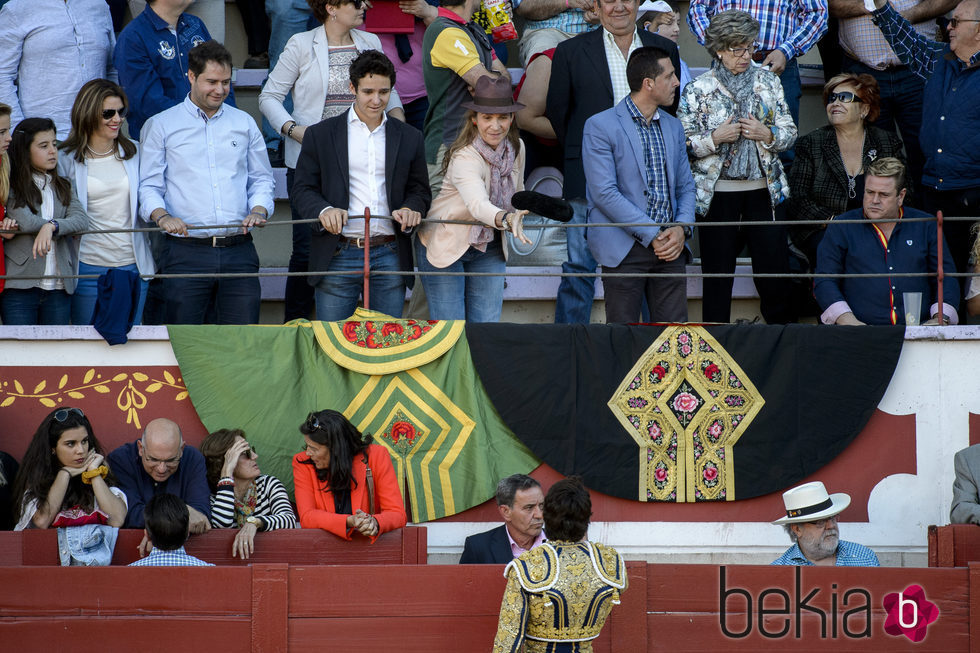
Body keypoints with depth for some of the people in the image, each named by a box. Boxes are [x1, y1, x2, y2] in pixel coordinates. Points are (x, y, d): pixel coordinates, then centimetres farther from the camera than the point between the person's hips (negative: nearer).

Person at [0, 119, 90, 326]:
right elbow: (26, 221, -16)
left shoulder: (62, 187, 16)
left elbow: (82, 220, -1)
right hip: (20, 286, -4)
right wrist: (62, 226, -3)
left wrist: (51, 227, -18)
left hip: (59, 288, 4)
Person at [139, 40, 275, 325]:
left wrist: (257, 211, -2)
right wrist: (162, 216, -16)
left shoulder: (244, 123, 17)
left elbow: (261, 179, 19)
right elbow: (149, 185, 4)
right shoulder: (161, 126, 8)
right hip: (186, 251, -2)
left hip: (239, 251, 2)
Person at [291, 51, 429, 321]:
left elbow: (419, 190, 15)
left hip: (390, 256, 2)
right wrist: (323, 210, -17)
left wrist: (411, 209, -9)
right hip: (338, 256, -2)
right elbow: (303, 190, 4)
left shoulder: (409, 138, 13)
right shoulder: (321, 135, 7)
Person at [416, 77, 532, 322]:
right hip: (445, 245, -5)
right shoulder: (464, 158, -29)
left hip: (490, 247, 6)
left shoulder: (516, 148, -7)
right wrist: (506, 219, -67)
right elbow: (477, 204, -49)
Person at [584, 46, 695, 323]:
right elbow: (604, 193, -11)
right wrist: (652, 235, -15)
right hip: (625, 249, -5)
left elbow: (686, 186, 18)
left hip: (670, 248, 5)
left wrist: (681, 228, -4)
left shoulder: (673, 127, 16)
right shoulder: (600, 126, -4)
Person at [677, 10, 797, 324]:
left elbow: (790, 132, 9)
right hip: (717, 193, -2)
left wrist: (767, 134, -11)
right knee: (718, 274, 1)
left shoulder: (768, 81, 7)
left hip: (763, 190, 2)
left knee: (775, 270, 0)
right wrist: (715, 138, -17)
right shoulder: (698, 90, -1)